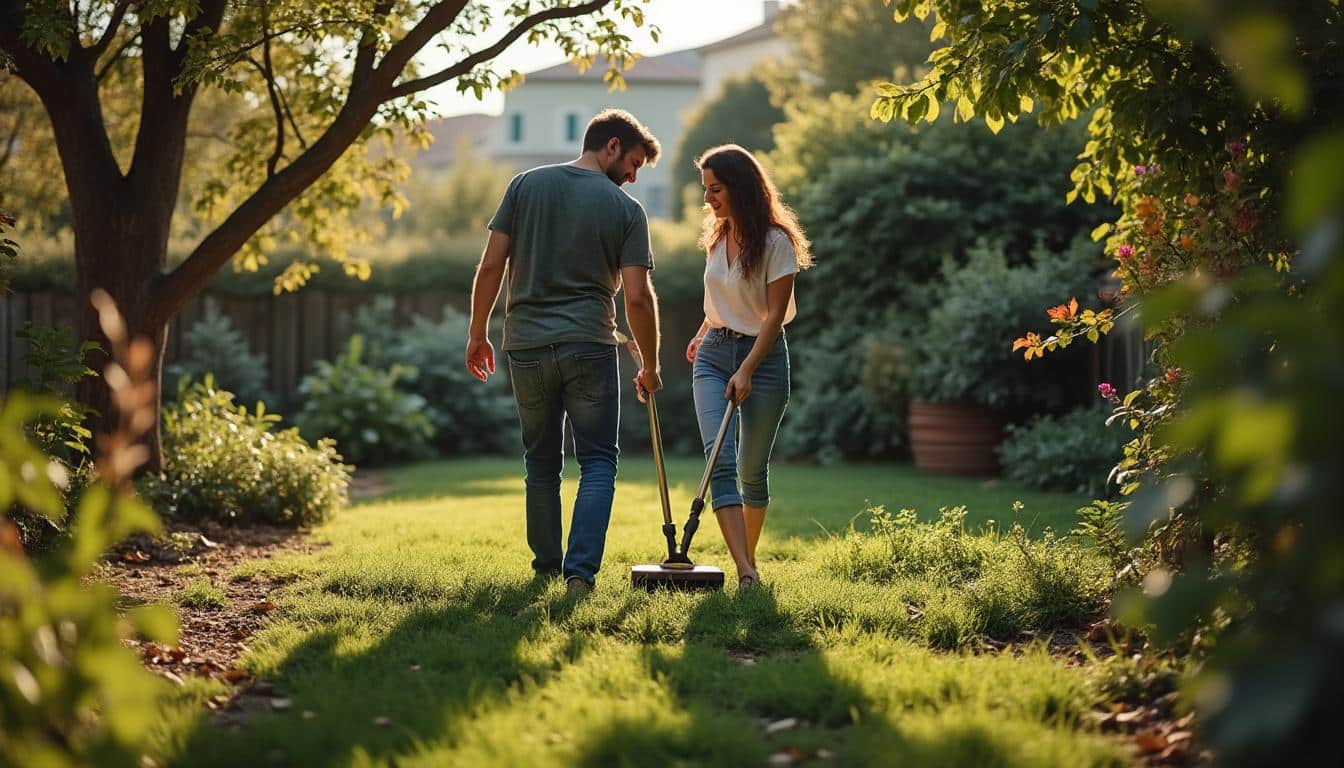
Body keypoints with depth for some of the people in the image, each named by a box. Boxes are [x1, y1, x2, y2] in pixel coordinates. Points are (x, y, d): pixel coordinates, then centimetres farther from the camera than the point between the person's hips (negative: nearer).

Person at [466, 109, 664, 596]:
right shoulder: (626, 209, -1)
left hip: (526, 344, 3)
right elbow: (637, 297, -5)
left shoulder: (526, 185, 6)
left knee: (542, 463, 16)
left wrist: (478, 333, 11)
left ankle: (547, 567, 24)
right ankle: (581, 572, -8)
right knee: (598, 463, 5)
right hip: (590, 347, -3)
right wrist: (649, 366, 7)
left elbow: (491, 265, 1)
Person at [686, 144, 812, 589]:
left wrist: (746, 370, -21)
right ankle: (746, 573, -23)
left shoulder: (775, 241, -12)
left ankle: (748, 558, 24)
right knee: (720, 462, -14)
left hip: (763, 356, -4)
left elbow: (774, 315, -15)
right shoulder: (716, 236, 8)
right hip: (714, 355, 5)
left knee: (752, 469, 4)